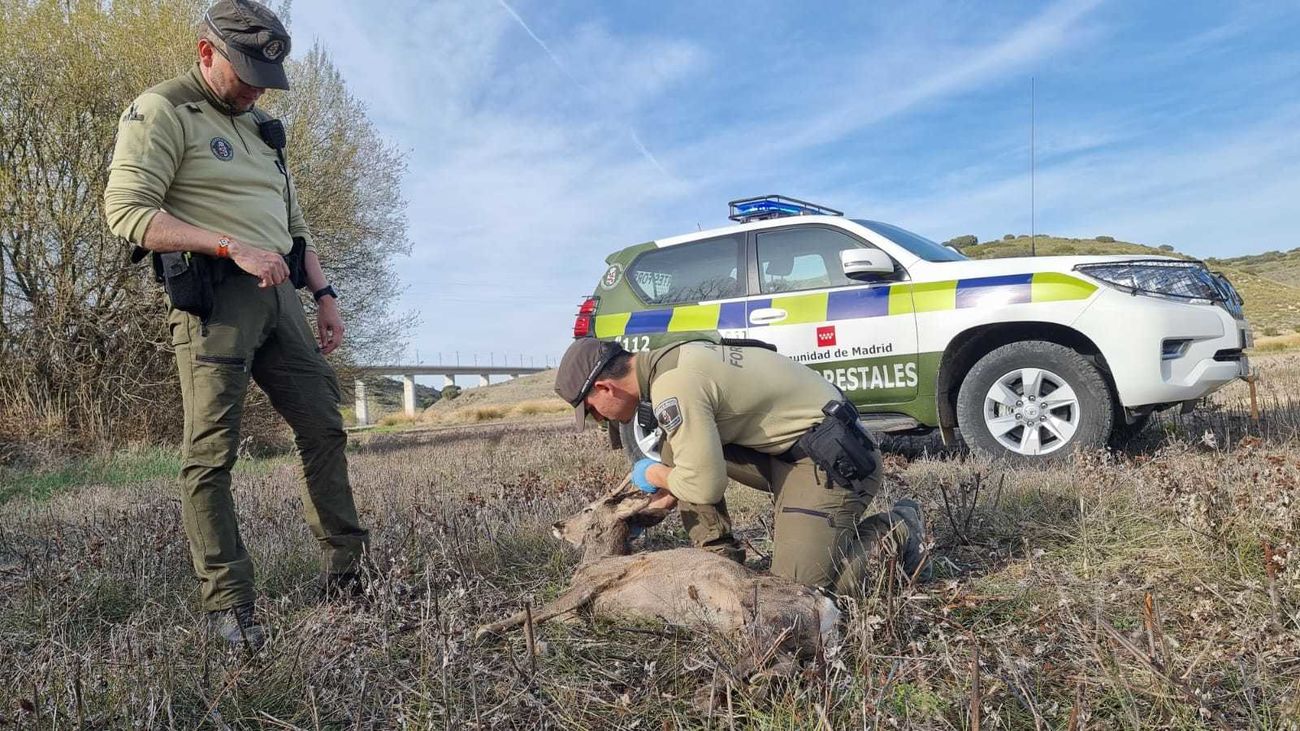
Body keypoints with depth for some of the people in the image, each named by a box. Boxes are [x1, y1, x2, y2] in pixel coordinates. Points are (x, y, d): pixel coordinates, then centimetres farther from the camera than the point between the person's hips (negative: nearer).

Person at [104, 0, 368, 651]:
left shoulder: (259, 128, 22)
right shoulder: (160, 113, -2)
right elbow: (127, 211, -14)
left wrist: (324, 293, 14)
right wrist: (233, 247, -21)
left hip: (277, 294, 8)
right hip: (213, 297, -8)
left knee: (323, 426, 5)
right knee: (211, 451, -6)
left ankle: (347, 570, 14)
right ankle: (227, 604, 0)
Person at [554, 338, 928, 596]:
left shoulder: (672, 387, -25)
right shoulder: (669, 360, 6)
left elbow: (706, 484, -22)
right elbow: (702, 459, 19)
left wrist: (654, 475, -3)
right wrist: (659, 501, 13)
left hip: (832, 458, -10)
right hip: (789, 445, 10)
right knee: (677, 452, 3)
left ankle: (897, 533, 9)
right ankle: (721, 559, 10)